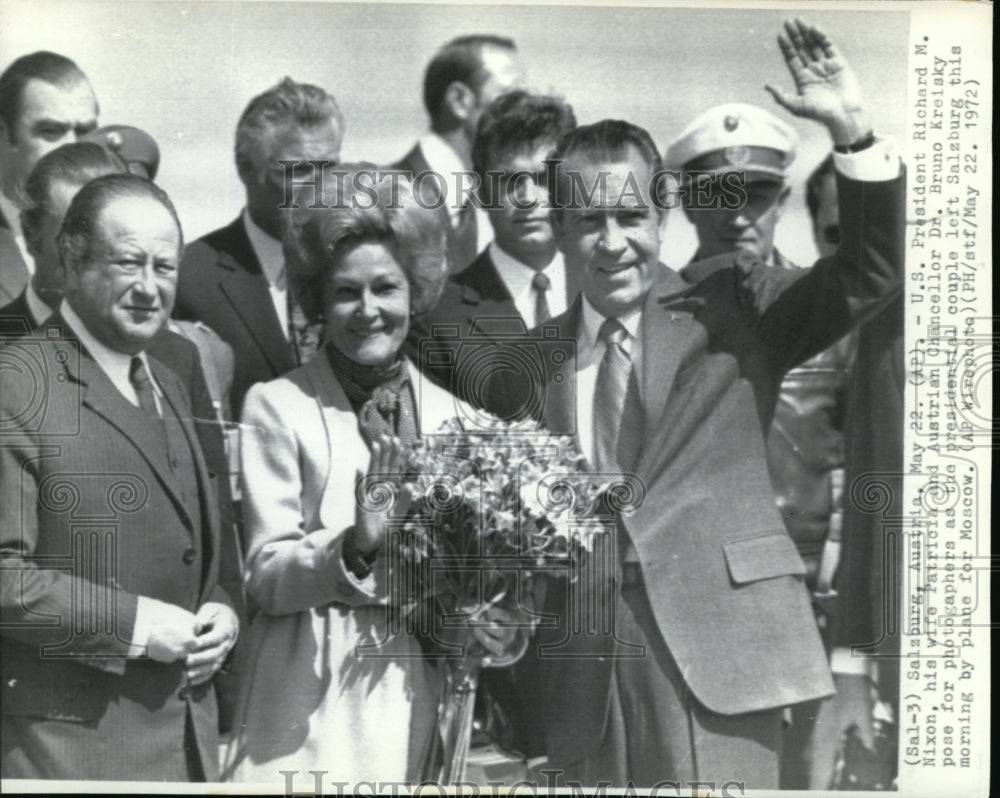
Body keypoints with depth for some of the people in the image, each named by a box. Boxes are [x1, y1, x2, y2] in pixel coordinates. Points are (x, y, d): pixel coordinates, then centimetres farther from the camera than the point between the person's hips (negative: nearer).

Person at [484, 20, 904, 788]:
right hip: (577, 678, 3)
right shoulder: (530, 362, 9)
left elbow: (872, 272, -6)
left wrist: (852, 128, -17)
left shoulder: (732, 307, 5)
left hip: (714, 648, -2)